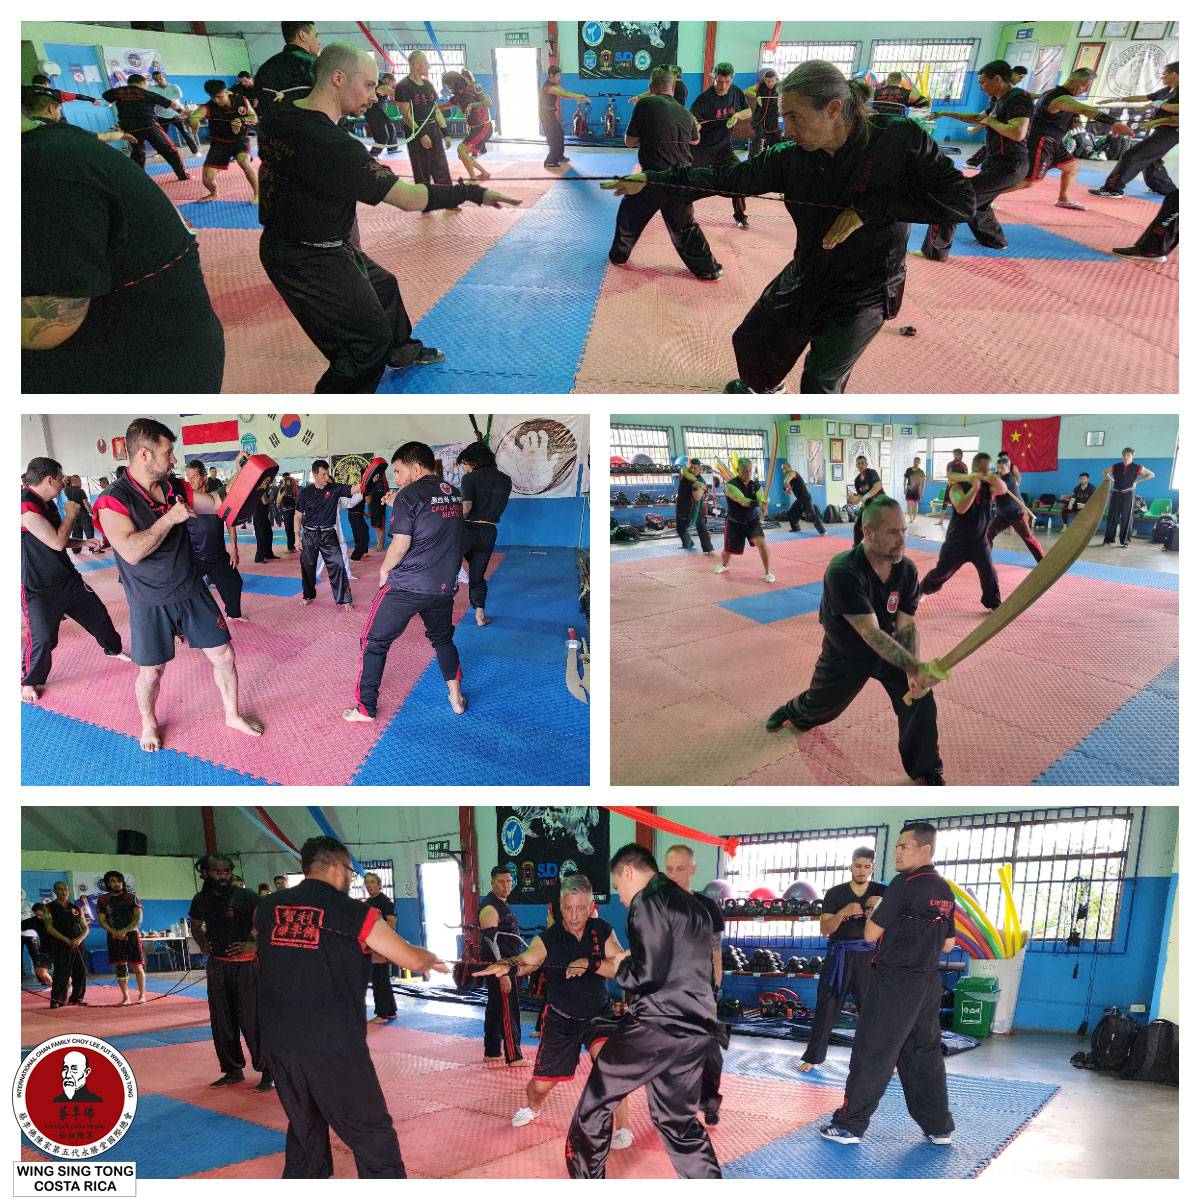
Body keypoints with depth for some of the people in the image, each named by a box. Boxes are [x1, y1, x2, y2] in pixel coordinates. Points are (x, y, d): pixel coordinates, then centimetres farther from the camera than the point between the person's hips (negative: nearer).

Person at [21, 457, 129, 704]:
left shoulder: (46, 503, 6)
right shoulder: (25, 506, -25)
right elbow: (57, 542, -27)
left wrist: (83, 543, 10)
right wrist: (70, 514, -14)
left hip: (67, 579, 9)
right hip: (38, 589, -9)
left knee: (97, 612, 17)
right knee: (42, 639, -3)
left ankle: (114, 649, 42)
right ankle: (30, 681, 22)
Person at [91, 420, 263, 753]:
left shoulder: (176, 487, 0)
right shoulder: (113, 500, -18)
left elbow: (220, 505, 8)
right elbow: (132, 551, -29)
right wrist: (171, 517, -26)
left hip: (193, 592, 5)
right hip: (150, 604, -4)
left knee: (224, 655, 8)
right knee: (151, 672, 11)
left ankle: (233, 715, 29)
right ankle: (149, 723, 38)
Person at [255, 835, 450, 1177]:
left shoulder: (266, 909, 6)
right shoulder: (351, 912, -5)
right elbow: (413, 960, 1)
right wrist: (432, 958, 22)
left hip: (278, 1043, 6)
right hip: (333, 1046, -5)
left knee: (305, 1132, 24)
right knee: (374, 1138, 2)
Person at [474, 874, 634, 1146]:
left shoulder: (602, 932, -12)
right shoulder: (548, 939, -19)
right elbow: (524, 961, -36)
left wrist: (589, 963, -35)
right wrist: (507, 966, -59)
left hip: (598, 1015, 0)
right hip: (560, 1019, 0)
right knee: (541, 1084, 7)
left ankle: (622, 1128, -6)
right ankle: (532, 1108, 45)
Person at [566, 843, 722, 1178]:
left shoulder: (649, 900, -10)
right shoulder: (694, 906, 17)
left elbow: (647, 973, -18)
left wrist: (617, 969, 2)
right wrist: (621, 967, 19)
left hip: (656, 1026, -8)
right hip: (696, 1031, 8)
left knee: (596, 1102, 11)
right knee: (679, 1120, 20)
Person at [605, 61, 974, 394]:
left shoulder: (902, 140, -21)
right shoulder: (792, 158, -10)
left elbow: (961, 199, -22)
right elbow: (725, 178, -9)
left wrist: (868, 208, -28)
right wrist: (651, 179, -16)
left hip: (861, 297, -5)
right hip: (802, 280, 5)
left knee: (820, 385, -2)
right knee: (750, 341, 19)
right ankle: (763, 388, 52)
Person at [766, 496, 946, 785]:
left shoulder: (907, 569, -20)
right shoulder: (843, 572, -37)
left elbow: (906, 626, -17)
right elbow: (870, 633, -41)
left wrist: (914, 671, -34)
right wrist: (914, 667, -49)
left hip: (889, 648, 3)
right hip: (845, 654, -3)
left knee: (920, 695, -18)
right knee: (820, 704, 19)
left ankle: (926, 771, 5)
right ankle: (793, 712, 59)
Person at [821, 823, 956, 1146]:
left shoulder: (905, 884, -18)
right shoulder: (945, 891, 7)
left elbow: (871, 934, -14)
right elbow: (948, 945, 17)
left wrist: (874, 911, 4)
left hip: (895, 982, -8)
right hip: (929, 982, 8)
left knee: (872, 1053, 1)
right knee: (925, 1053, 17)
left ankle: (849, 1125, 9)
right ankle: (939, 1127, 24)